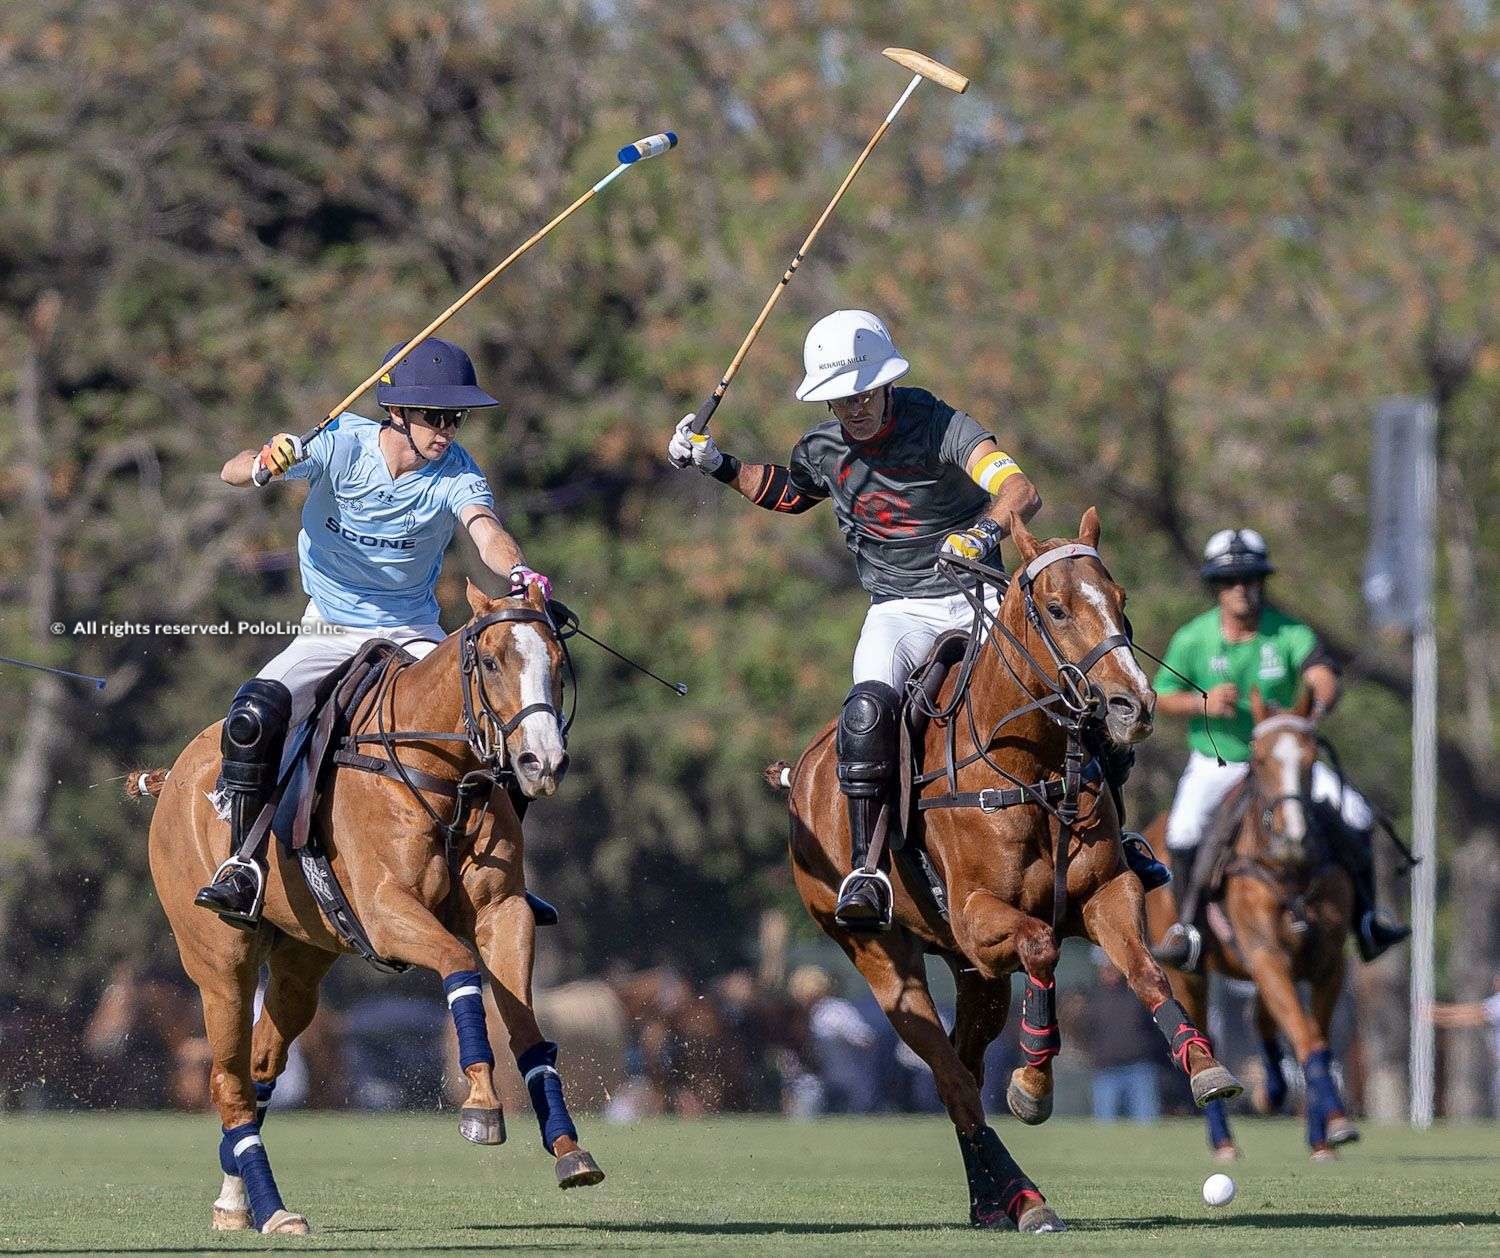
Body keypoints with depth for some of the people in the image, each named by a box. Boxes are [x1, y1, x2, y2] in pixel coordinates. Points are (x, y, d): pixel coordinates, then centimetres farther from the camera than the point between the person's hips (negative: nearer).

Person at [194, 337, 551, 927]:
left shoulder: (455, 472, -13)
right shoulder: (344, 444, -15)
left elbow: (486, 531, -32)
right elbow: (232, 471, -22)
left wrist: (517, 571, -56)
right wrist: (264, 464, -48)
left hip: (414, 634, 1)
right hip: (329, 631, -1)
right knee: (254, 713, -28)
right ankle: (243, 866, -17)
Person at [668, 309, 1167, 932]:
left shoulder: (938, 426, -11)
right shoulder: (822, 452, 5)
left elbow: (1021, 489, -25)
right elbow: (789, 493, 31)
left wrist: (985, 531, -45)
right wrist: (715, 464, 19)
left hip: (978, 597, -2)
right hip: (898, 611, 2)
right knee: (869, 707, -30)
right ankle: (864, 873, -31)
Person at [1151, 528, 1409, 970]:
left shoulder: (1290, 633, -11)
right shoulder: (1192, 639, -8)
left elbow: (1324, 678, -26)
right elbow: (1163, 698, -1)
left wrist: (1318, 707, -50)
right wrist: (1203, 703, -23)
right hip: (1215, 762, -1)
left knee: (1353, 814, -16)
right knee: (1184, 829, -28)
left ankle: (1365, 920, -3)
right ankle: (1189, 926, -9)